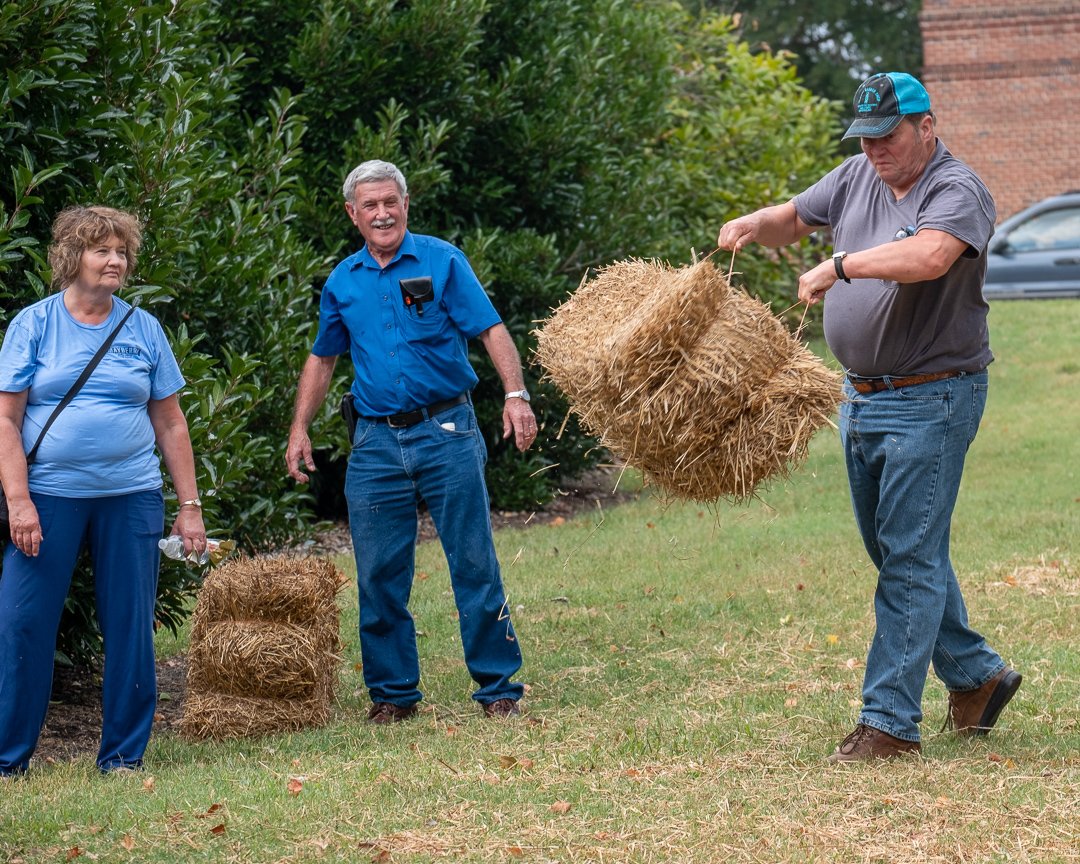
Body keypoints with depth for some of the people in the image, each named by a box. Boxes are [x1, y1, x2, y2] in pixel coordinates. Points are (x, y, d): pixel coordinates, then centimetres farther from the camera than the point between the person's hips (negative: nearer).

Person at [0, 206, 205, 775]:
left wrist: (189, 505, 7)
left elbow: (170, 423, 12)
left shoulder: (143, 328, 9)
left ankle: (123, 755, 14)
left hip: (131, 498, 2)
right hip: (49, 496, -2)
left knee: (130, 628, 3)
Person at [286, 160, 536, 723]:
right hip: (376, 443, 3)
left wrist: (516, 394, -19)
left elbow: (491, 330, -5)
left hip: (446, 431, -3)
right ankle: (393, 692, 15)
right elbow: (322, 359, 21)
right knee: (379, 575, 4)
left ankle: (499, 687, 5)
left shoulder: (441, 261, 0)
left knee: (474, 564, -2)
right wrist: (300, 429, 13)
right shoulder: (341, 284, 11)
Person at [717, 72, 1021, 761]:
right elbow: (795, 219, 22)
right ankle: (976, 674, 33)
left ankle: (890, 722, -5)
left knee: (910, 557, -7)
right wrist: (755, 226, 0)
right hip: (862, 396, 9)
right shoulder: (857, 178, 9)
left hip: (931, 400, -9)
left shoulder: (957, 192, -15)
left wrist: (841, 265, -32)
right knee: (894, 550, 17)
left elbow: (930, 255, -36)